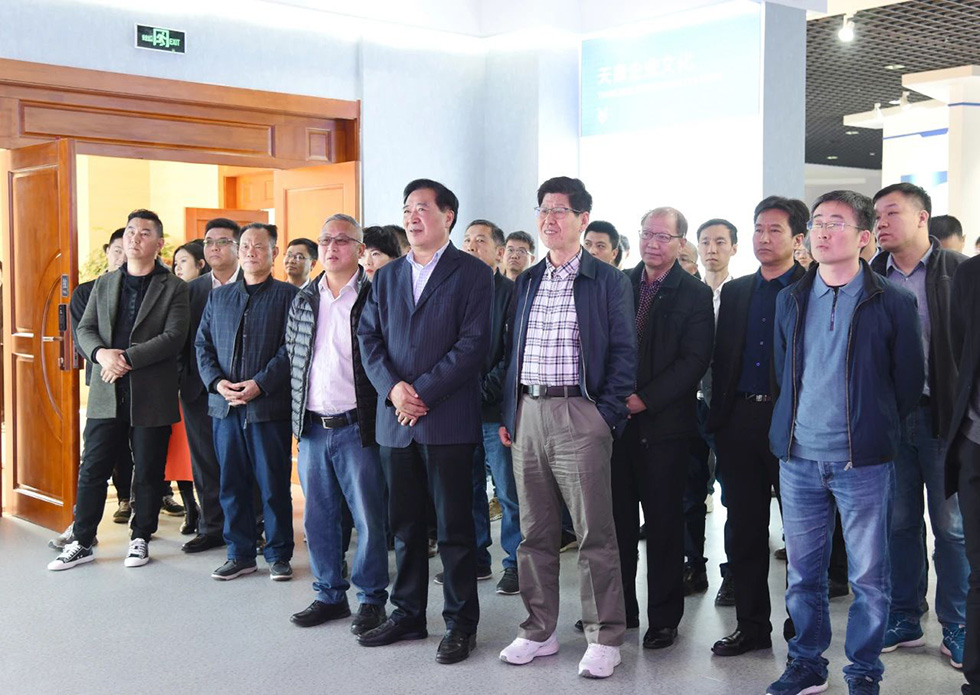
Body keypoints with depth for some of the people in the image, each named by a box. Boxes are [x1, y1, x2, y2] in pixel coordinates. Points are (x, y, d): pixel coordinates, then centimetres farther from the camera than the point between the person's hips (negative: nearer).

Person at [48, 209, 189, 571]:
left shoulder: (174, 288, -1)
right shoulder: (104, 284, 13)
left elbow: (173, 337, -11)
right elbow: (85, 329, 8)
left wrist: (127, 358, -18)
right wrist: (102, 353, -14)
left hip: (151, 395, -3)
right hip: (106, 395, 3)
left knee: (148, 473, 6)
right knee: (92, 469, 5)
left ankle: (140, 539, 21)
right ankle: (82, 543, 16)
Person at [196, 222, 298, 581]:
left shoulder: (287, 295, 0)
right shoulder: (218, 297, 15)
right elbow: (202, 344, 12)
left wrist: (260, 384, -16)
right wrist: (217, 381, -5)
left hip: (269, 404, -4)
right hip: (224, 404, 4)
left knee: (274, 484, 2)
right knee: (232, 483, 8)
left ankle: (278, 554, 13)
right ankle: (240, 554, 19)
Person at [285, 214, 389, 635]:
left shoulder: (374, 297, -4)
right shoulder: (303, 300, 12)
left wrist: (379, 414, -8)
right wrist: (299, 414, 14)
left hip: (356, 426, -5)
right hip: (312, 427, 5)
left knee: (369, 517, 0)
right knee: (318, 517, 11)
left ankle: (372, 600, 13)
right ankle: (330, 596, 24)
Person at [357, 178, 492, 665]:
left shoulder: (472, 273, -1)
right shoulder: (387, 276, 15)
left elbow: (473, 343, -10)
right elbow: (369, 338, 9)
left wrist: (423, 392, -14)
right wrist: (392, 387, -8)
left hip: (448, 419, -5)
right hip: (395, 419, 5)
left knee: (453, 525, 1)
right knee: (405, 524, 13)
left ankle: (461, 623, 12)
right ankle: (407, 614, 25)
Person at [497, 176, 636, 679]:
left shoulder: (608, 281, 1)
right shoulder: (526, 282, 15)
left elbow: (623, 352, -2)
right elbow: (512, 350, 17)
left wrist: (607, 414, -11)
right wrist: (508, 413, 9)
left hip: (578, 415, -5)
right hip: (527, 413, 5)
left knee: (594, 532, -2)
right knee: (535, 532, 11)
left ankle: (604, 638, 9)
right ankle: (539, 631, 22)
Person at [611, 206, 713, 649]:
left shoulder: (695, 294, -2)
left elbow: (694, 360, -9)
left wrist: (644, 399, -16)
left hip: (663, 422, -4)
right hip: (617, 418, 4)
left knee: (664, 524, 4)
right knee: (617, 518, 9)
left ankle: (664, 619, 15)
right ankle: (619, 609, 22)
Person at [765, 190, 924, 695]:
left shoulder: (893, 303, -3)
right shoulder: (790, 300, 9)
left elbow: (909, 382, 2)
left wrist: (874, 429, 5)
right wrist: (795, 426, 12)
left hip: (863, 462, -3)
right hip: (800, 459, 4)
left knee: (868, 576, 4)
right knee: (803, 571, 11)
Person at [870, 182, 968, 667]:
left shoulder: (959, 272, -3)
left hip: (943, 414, -3)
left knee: (951, 525, 5)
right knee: (900, 522, 12)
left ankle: (956, 627, 18)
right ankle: (904, 620, 24)